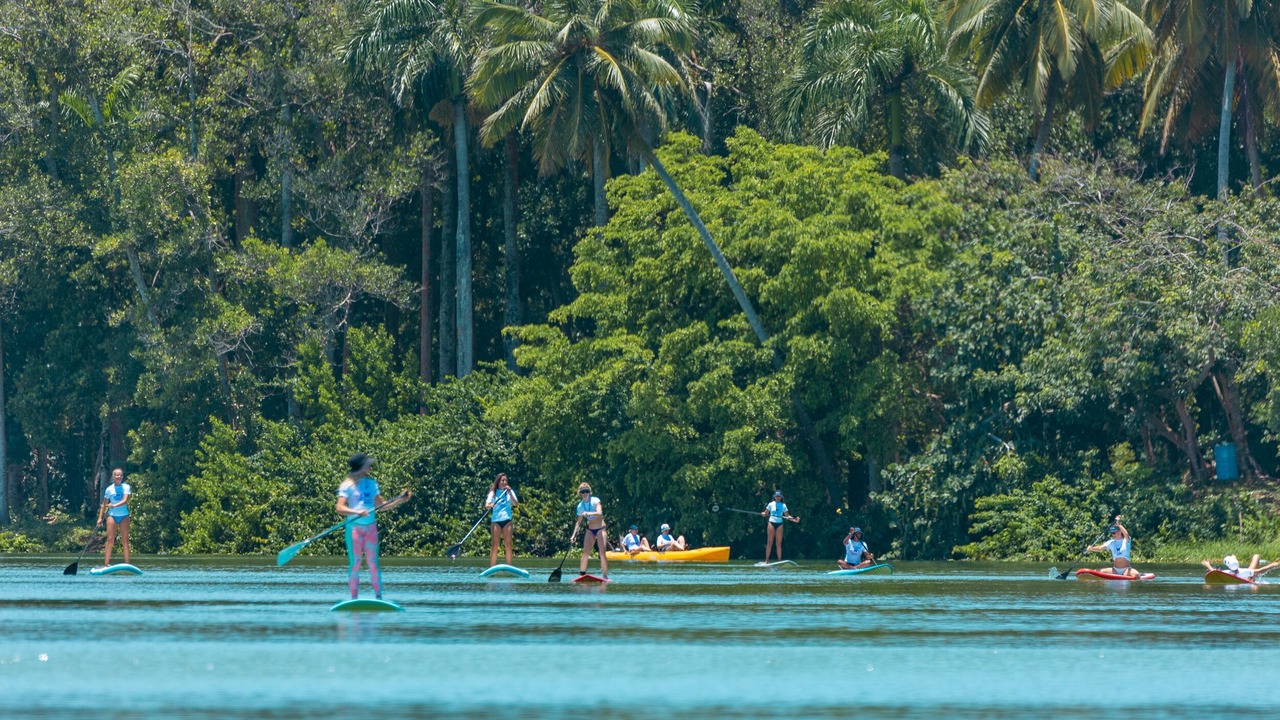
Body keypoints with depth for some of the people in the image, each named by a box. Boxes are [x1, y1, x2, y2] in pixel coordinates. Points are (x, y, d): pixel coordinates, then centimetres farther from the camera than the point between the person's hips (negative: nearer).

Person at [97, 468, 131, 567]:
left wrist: (114, 505, -32)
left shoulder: (126, 487, -2)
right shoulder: (109, 489, 2)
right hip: (112, 515, 1)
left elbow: (125, 500, -16)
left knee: (125, 540, -1)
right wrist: (100, 518, 2)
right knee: (110, 539, -5)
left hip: (124, 515, -1)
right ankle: (106, 564, -9)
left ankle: (127, 564, -2)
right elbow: (104, 504, 8)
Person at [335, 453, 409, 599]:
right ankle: (354, 598, 4)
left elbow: (380, 505, 16)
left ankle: (378, 596, 2)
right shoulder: (347, 485, -5)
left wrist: (400, 500, 6)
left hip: (370, 526, 4)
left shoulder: (371, 483, 12)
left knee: (373, 563, 0)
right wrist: (357, 512, -29)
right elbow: (340, 508, -14)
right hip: (354, 526, -4)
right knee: (355, 563, -2)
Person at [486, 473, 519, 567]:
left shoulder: (510, 492, 12)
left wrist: (509, 492, -9)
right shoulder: (493, 492, 8)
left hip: (507, 520, 1)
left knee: (508, 544, -2)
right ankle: (492, 567, -5)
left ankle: (509, 566, 1)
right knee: (495, 545, -5)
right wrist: (491, 505, -27)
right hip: (495, 520, -1)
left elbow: (516, 503, 0)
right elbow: (487, 505, -4)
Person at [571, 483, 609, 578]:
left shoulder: (595, 501, -12)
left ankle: (605, 576, -11)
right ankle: (582, 574, -3)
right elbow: (579, 521, 9)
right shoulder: (580, 506, 2)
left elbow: (599, 513, -27)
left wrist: (588, 513, -42)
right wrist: (574, 535, 3)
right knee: (585, 552, -3)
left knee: (602, 552, -11)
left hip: (600, 529, -5)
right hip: (590, 530, 5)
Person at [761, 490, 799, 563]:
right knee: (769, 542, -2)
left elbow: (787, 516, 8)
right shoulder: (771, 504, 5)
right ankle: (766, 559, 0)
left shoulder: (783, 505, 8)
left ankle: (779, 560, 2)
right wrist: (763, 514, -19)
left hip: (779, 524, 1)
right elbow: (766, 513, 4)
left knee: (779, 543, 1)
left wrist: (794, 520, -6)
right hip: (771, 522, -1)